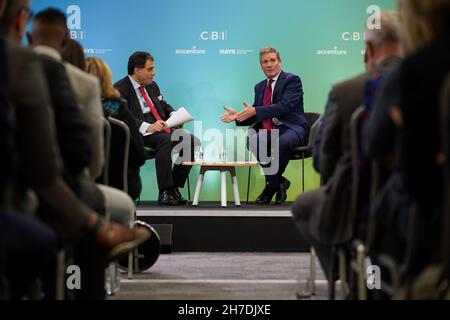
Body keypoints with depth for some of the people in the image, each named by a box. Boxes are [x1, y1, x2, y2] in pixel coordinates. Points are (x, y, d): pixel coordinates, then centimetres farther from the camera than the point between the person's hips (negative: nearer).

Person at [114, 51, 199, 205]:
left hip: (163, 129, 8)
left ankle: (174, 188, -15)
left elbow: (164, 105, 29)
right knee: (165, 141, -36)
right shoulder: (121, 89, -4)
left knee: (191, 140, -17)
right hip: (139, 134, -8)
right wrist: (147, 127, -29)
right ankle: (165, 192, -34)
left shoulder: (152, 85, 21)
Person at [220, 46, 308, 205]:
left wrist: (255, 111, -24)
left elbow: (284, 106, -19)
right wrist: (237, 116, -4)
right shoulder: (260, 87, 18)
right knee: (251, 140, -27)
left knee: (283, 142, -39)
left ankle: (272, 185, -19)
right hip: (268, 131, 5)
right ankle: (278, 181, -12)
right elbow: (253, 118, 17)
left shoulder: (292, 80, -3)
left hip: (291, 129, -5)